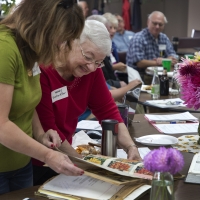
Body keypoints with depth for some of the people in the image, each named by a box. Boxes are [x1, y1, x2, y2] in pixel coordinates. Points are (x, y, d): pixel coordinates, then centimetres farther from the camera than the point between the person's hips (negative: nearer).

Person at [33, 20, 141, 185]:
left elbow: (107, 110, -3)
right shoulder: (42, 70, -26)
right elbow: (46, 128, -23)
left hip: (61, 158, 6)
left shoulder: (92, 69, -6)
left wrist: (131, 147, -16)